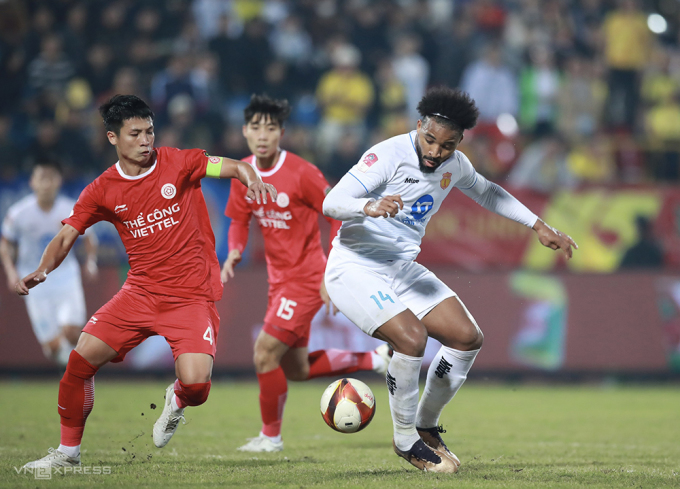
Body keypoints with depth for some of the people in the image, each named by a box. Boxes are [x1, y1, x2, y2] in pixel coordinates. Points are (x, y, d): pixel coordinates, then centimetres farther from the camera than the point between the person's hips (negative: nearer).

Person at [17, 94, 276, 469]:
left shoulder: (178, 163, -4)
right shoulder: (103, 191, 2)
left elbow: (234, 168, -7)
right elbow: (67, 235, 3)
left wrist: (252, 180, -30)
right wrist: (42, 271, -14)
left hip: (191, 296, -3)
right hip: (140, 293, 3)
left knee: (196, 384, -21)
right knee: (82, 358, -9)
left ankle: (177, 400, 19)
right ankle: (68, 451, 10)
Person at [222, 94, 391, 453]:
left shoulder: (301, 173, -19)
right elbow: (239, 220, 13)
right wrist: (234, 254, -8)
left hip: (307, 279, -8)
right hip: (280, 279, 8)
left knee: (265, 352, -13)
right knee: (295, 369, 12)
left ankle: (271, 436, 3)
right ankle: (372, 360, 29)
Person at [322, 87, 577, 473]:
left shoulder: (454, 165, 3)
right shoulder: (389, 155, -20)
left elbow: (486, 192, 26)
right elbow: (331, 203, -26)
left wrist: (539, 227, 23)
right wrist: (370, 206, -47)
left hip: (403, 268, 8)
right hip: (356, 267, -8)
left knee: (468, 338, -3)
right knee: (412, 338, -27)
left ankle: (426, 427, 16)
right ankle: (406, 441, -7)